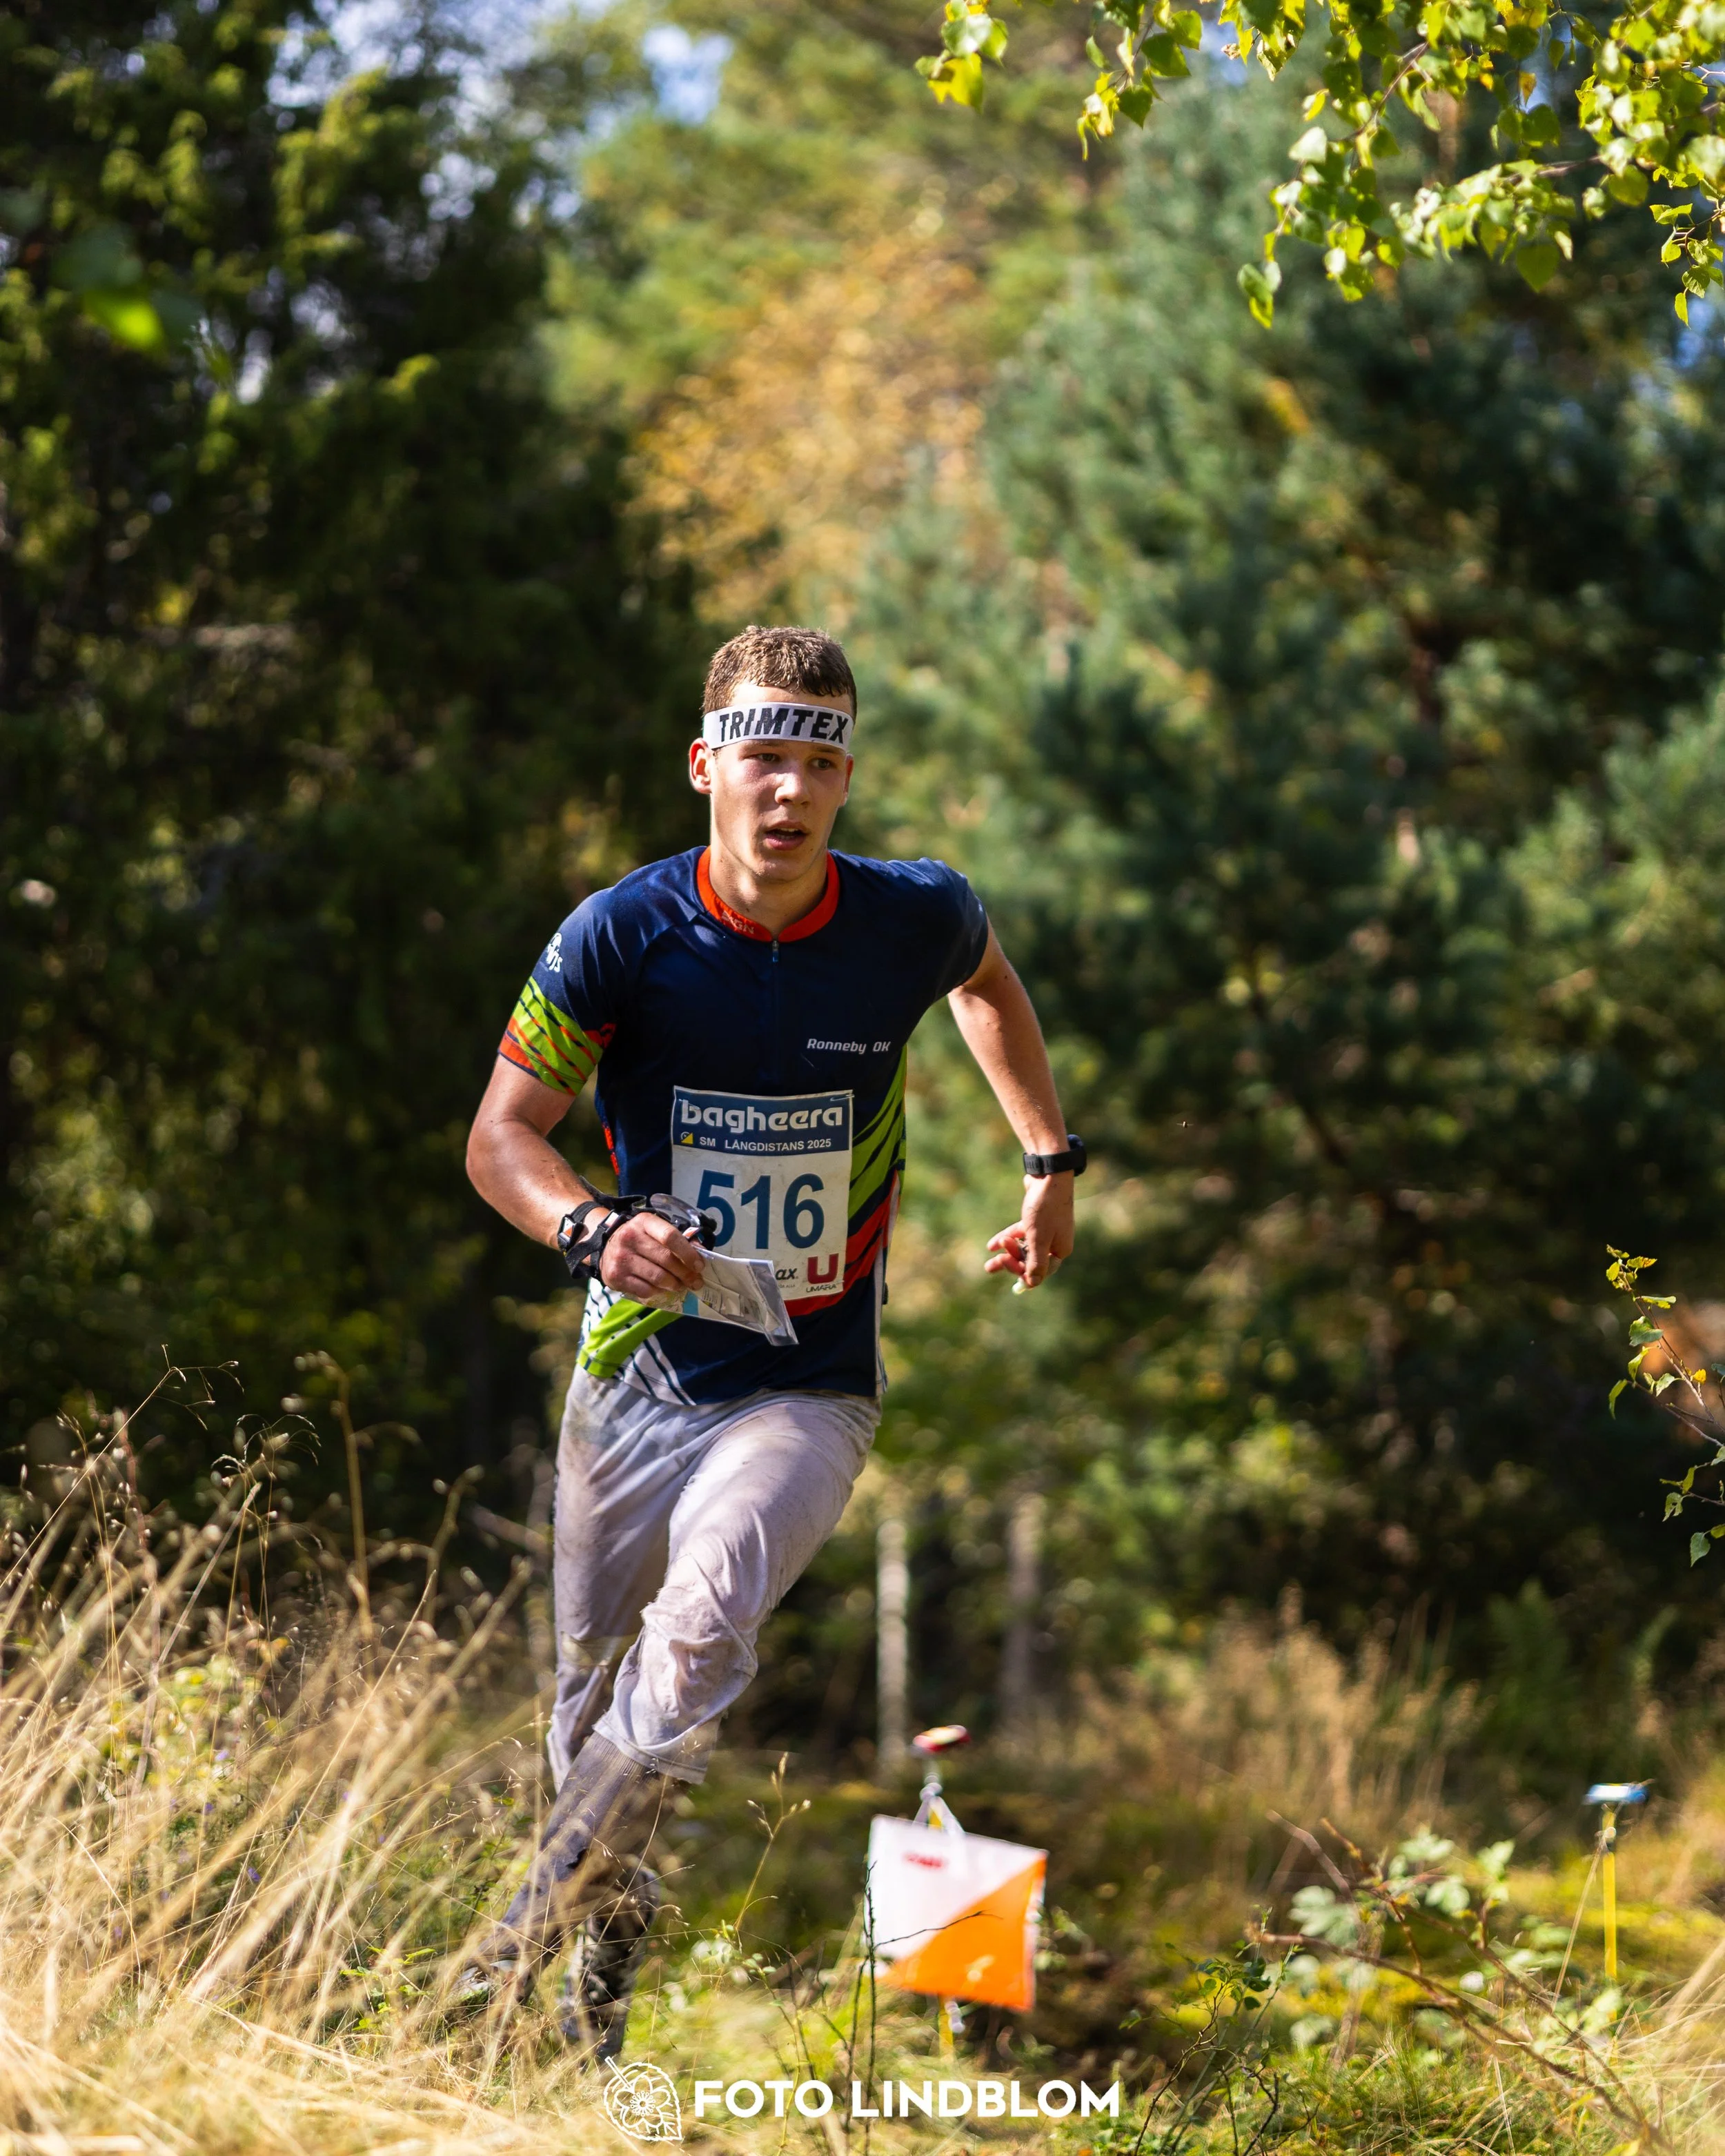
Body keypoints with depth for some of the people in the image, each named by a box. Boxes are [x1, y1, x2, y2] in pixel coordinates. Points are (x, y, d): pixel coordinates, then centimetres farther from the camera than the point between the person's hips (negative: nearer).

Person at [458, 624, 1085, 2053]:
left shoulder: (915, 918, -7)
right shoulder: (623, 934, -11)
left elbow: (987, 980, 18)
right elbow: (504, 1133, -8)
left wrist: (1054, 1162, 18)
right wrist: (595, 1228, -28)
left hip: (810, 1389, -1)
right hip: (639, 1378, 2)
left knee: (704, 1624, -28)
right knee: (593, 1702, 11)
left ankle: (526, 1935, -20)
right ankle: (607, 1951, 37)